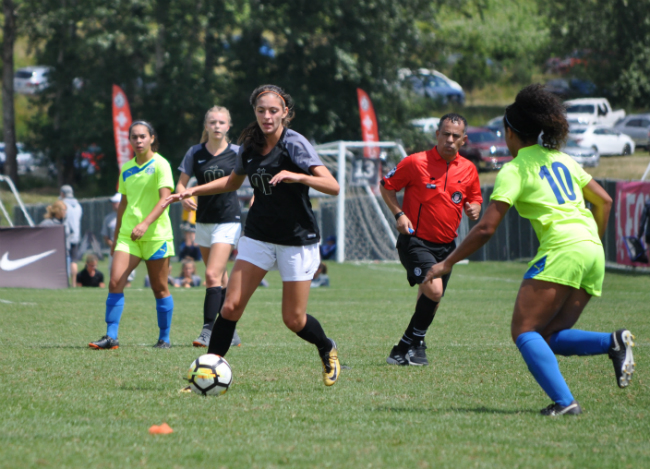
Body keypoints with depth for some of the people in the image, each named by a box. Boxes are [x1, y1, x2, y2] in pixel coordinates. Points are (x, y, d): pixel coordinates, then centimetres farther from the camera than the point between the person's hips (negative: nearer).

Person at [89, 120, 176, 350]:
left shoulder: (160, 165, -5)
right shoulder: (126, 168, 12)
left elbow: (164, 199, -16)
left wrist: (145, 223, -29)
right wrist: (116, 237, 22)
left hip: (156, 235, -5)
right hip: (128, 235, 5)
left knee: (160, 288, 3)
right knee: (115, 282, -11)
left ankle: (164, 338, 15)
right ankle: (111, 336, -11)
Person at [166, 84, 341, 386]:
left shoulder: (295, 144, -15)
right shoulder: (249, 146, 3)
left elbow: (332, 187, -23)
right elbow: (233, 182, 23)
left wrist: (297, 176, -38)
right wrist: (193, 191, 13)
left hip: (298, 241, -5)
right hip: (258, 236, 5)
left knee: (294, 319, 0)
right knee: (231, 305, -8)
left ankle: (328, 351, 29)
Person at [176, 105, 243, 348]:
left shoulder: (237, 153, -4)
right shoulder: (195, 153, 3)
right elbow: (181, 183, 5)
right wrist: (184, 197, -16)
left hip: (228, 221, -4)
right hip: (203, 221, 4)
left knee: (213, 275, -17)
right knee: (220, 279, 11)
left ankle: (209, 330, -17)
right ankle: (230, 332, 20)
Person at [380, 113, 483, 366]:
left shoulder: (469, 170, 4)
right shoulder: (416, 162, -9)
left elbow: (475, 199, 18)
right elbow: (386, 186, 1)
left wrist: (474, 209, -6)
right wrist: (399, 214, -12)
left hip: (446, 246, 6)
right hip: (415, 241, -6)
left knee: (430, 301, 12)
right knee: (433, 290, -24)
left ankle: (408, 348, 29)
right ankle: (413, 344, -9)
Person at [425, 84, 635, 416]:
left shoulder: (514, 170, 0)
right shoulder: (562, 160, 21)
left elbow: (486, 227, -5)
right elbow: (604, 201, 23)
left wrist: (447, 264, 1)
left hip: (561, 250, -8)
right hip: (593, 253, 8)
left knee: (524, 331, -5)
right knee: (548, 336, 11)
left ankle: (564, 401, -21)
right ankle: (614, 343, -11)